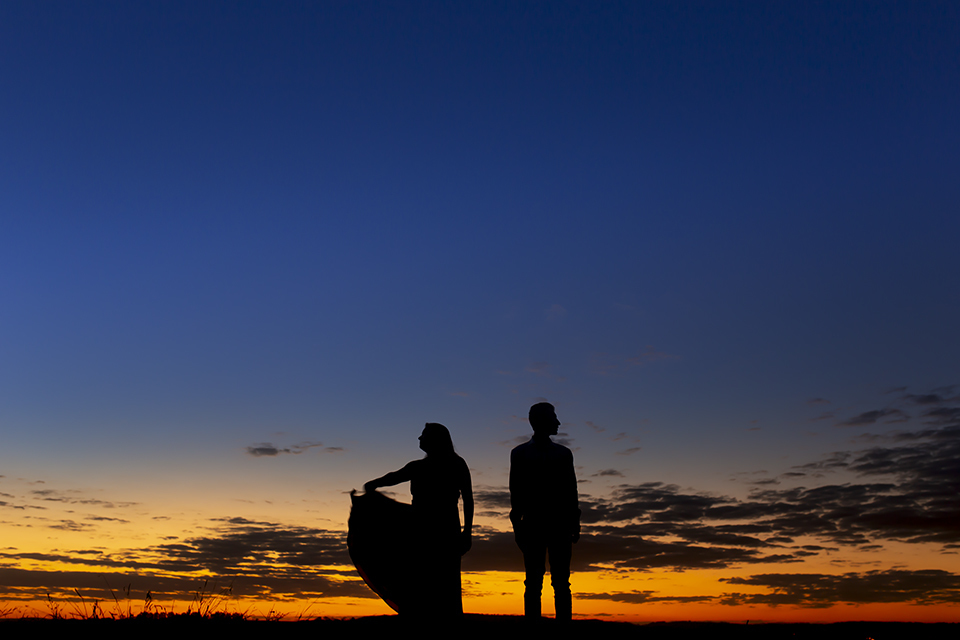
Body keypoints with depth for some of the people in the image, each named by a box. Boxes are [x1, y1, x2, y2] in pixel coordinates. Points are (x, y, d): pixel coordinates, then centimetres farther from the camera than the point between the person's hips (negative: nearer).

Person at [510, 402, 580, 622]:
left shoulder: (563, 453, 16)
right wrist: (517, 524, -2)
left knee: (561, 582, -2)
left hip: (560, 524, 2)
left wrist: (574, 523, 4)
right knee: (533, 582, -3)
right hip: (533, 524, -2)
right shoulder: (520, 453, 10)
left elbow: (571, 490, 13)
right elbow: (516, 493, 6)